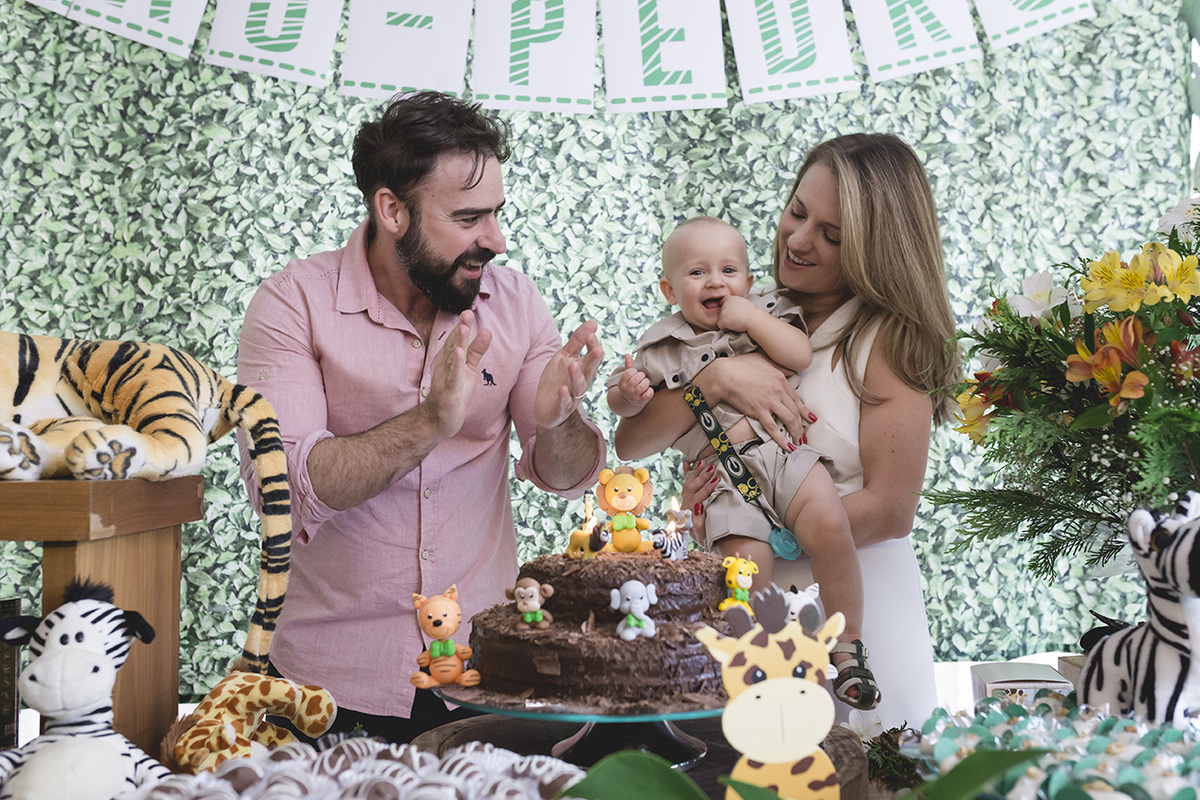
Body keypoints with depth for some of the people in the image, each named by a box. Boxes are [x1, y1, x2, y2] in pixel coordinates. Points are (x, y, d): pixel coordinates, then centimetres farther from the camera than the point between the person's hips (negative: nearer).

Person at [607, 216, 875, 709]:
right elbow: (621, 400, 13)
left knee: (831, 528, -23)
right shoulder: (662, 347, 11)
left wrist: (752, 318, -6)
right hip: (722, 472, 0)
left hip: (784, 450, 1)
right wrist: (629, 393, -10)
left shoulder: (766, 313, 13)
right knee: (746, 562, -19)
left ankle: (848, 646, -3)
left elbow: (801, 355, -3)